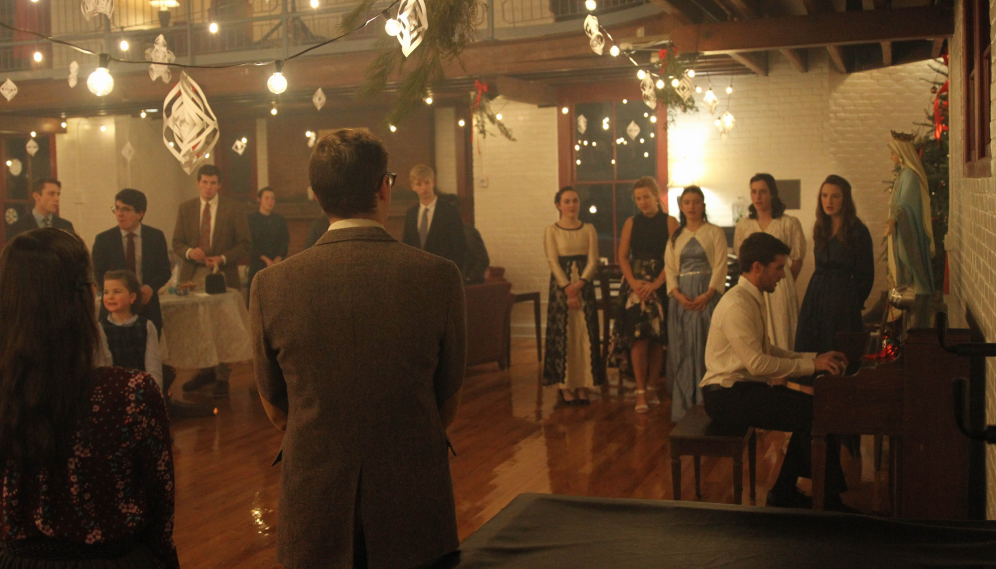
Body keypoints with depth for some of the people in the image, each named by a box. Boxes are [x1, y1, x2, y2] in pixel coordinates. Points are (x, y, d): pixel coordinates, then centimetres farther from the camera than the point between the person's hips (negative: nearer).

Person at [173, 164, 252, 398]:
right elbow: (177, 243, 11)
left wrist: (223, 258, -13)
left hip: (222, 274, -3)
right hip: (193, 275, 3)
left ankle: (222, 377, 6)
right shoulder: (185, 208, 11)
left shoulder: (233, 208, 3)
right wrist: (189, 252, -11)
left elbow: (245, 243, 1)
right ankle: (206, 370, 19)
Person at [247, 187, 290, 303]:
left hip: (277, 265, 2)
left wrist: (278, 259, -9)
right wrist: (265, 259, -11)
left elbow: (285, 241, 7)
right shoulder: (251, 218, 4)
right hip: (257, 265, -2)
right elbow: (250, 244, -2)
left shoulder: (279, 219, 13)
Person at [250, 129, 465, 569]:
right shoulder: (439, 277, -12)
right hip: (414, 514, 0)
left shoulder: (271, 285, -10)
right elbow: (447, 407, 0)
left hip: (314, 520, 1)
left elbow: (276, 412, 3)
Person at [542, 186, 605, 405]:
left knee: (585, 333, 0)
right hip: (560, 285, -2)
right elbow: (553, 262, -5)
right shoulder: (552, 230, 2)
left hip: (585, 285, 2)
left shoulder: (588, 229, 7)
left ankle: (582, 385, 6)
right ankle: (565, 386, 2)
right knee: (562, 334, -2)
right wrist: (568, 290, -14)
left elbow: (593, 261, -1)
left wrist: (579, 284, -16)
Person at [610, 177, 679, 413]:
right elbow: (622, 256, 7)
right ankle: (641, 392, -9)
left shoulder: (669, 222, 2)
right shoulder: (631, 223, 10)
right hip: (635, 286, 1)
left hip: (660, 286, -1)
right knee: (638, 336, -10)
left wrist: (655, 285, -14)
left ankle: (653, 387, 11)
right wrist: (633, 282, -9)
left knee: (657, 339, 2)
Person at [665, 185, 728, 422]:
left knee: (706, 348, -6)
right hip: (681, 299, 3)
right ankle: (684, 407, 7)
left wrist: (708, 294, -17)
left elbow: (720, 267, -4)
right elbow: (669, 269, 9)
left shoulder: (715, 233, 4)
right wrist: (677, 294, -8)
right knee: (682, 351, 2)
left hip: (707, 297, -3)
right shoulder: (675, 237, 15)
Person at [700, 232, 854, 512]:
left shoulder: (754, 300, 14)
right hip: (726, 395, -10)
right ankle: (830, 502, -5)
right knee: (814, 414, -17)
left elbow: (768, 350, 18)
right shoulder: (737, 305, -20)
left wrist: (815, 358, 7)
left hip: (745, 387, 10)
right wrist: (811, 365, -18)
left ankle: (785, 492, 11)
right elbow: (758, 363, -25)